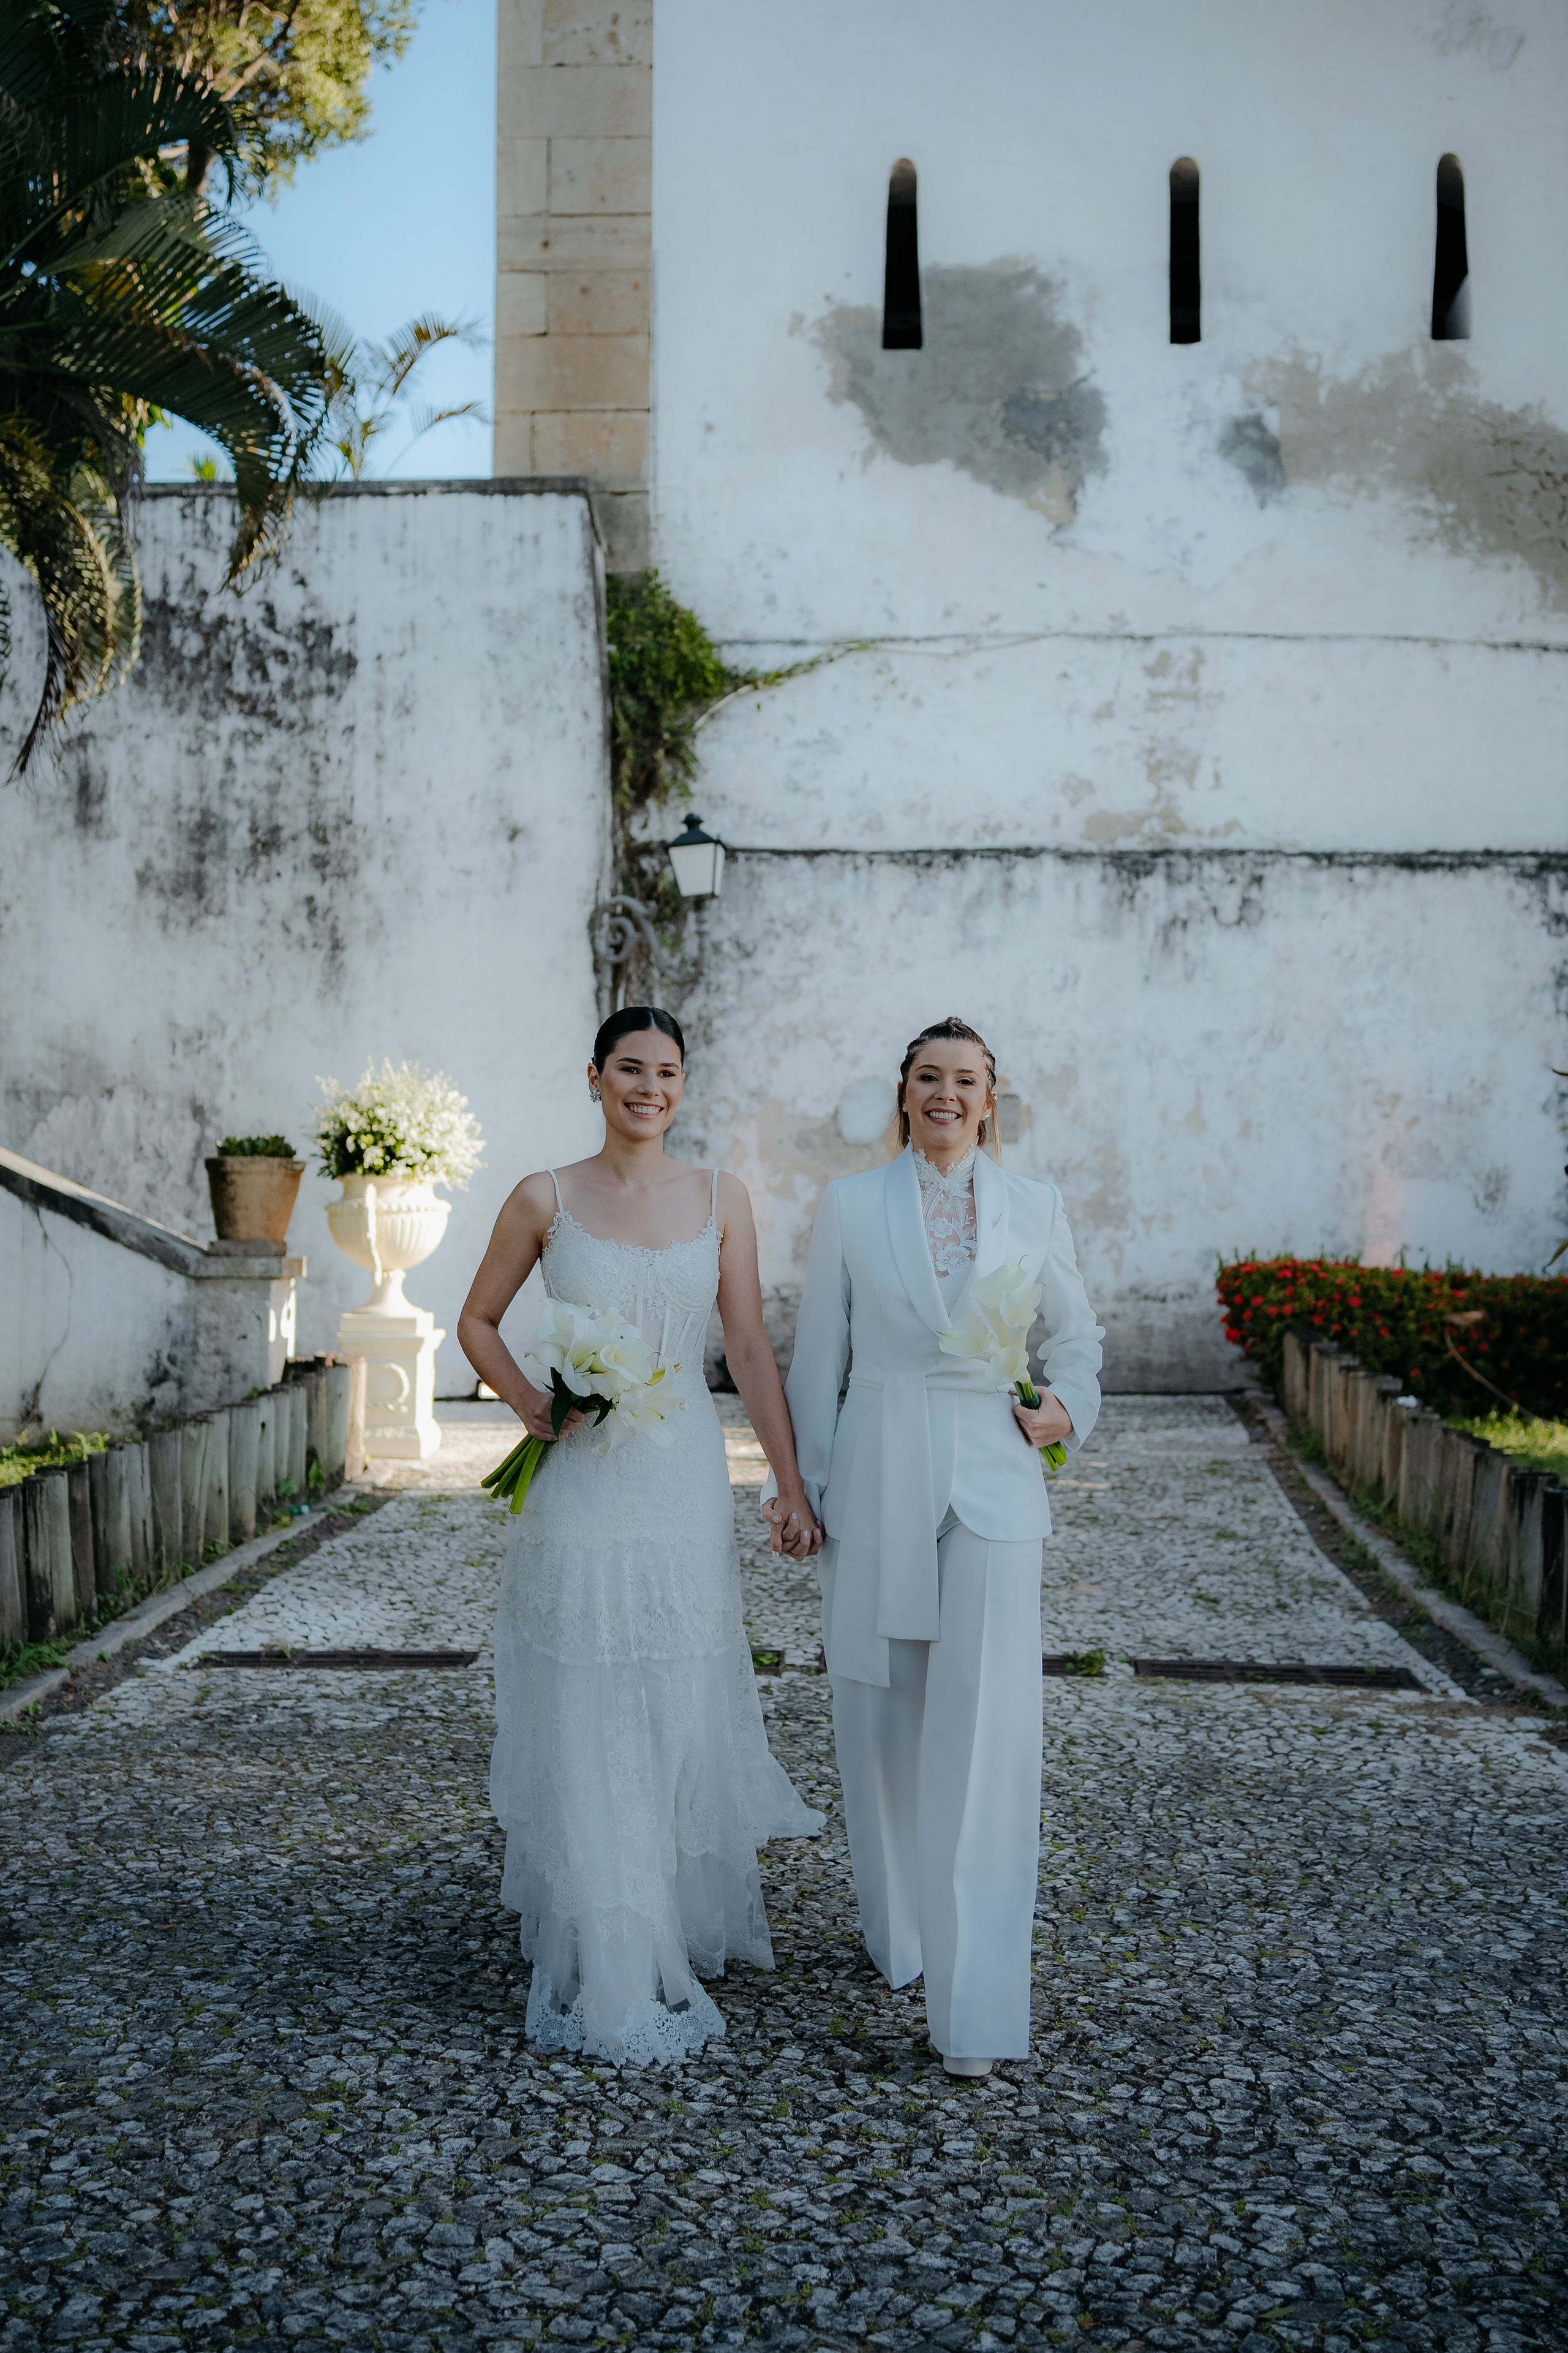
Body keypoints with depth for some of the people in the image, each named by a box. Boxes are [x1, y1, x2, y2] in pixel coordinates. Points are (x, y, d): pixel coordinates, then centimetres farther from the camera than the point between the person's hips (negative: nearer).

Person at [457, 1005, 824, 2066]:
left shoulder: (720, 1198, 4)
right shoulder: (545, 1200, 0)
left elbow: (752, 1349, 3)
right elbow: (478, 1320, 11)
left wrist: (793, 1487, 0)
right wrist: (528, 1401, -8)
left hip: (685, 1482, 1)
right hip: (581, 1486, -1)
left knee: (683, 1711, 9)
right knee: (585, 1720, 4)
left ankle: (682, 1924, 33)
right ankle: (606, 1971, 18)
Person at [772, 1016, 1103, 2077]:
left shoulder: (1035, 1208, 6)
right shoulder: (851, 1204, 4)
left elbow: (1077, 1333, 17)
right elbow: (818, 1355, 6)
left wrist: (1067, 1406, -2)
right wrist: (804, 1482, 4)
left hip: (991, 1480, -1)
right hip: (878, 1478, 1)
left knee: (987, 1720, -10)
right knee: (880, 1712, 10)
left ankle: (979, 2001, -7)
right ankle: (900, 1929, 32)